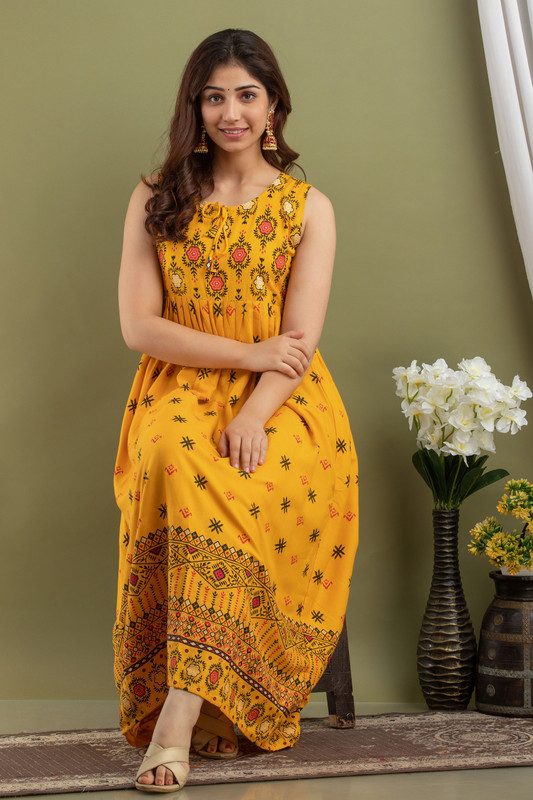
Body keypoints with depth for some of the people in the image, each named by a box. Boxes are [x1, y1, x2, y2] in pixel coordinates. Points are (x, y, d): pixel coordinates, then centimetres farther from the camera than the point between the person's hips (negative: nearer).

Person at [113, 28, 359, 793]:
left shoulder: (309, 207, 8)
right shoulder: (156, 199, 10)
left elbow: (301, 339, -4)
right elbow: (138, 324, 0)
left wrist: (251, 415, -23)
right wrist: (249, 353, -9)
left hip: (282, 401, -1)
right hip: (181, 392, 1)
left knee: (239, 481, -35)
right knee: (179, 460, -36)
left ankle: (182, 705, -36)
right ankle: (205, 707, -27)